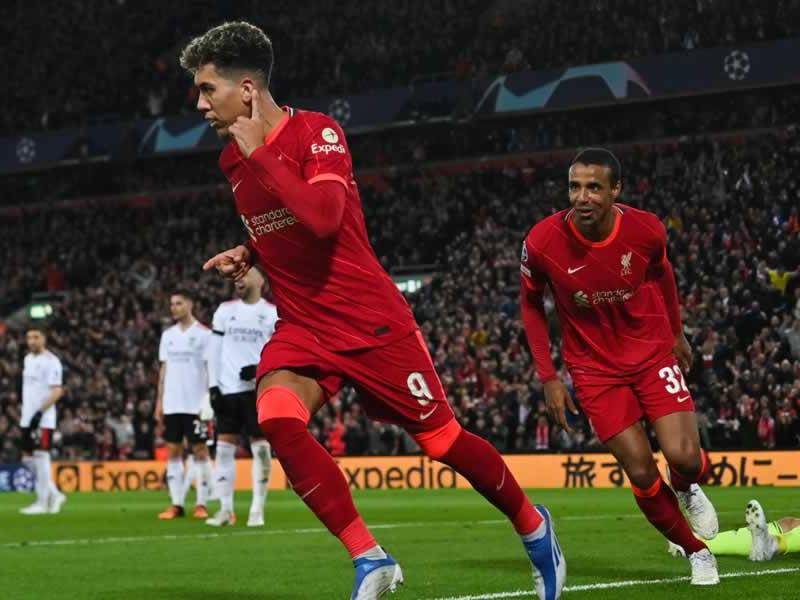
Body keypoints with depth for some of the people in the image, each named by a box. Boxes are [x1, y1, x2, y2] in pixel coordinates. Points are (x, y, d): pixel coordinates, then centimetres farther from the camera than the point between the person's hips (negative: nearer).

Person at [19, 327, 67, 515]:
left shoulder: (50, 361, -10)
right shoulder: (28, 359, 15)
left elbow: (58, 390, -17)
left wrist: (40, 412, -24)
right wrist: (25, 412, 19)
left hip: (43, 419, -9)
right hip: (27, 418, 9)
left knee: (40, 456, -8)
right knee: (28, 459, 9)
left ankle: (42, 502, -3)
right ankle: (54, 494, 20)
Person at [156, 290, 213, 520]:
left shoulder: (203, 334, -3)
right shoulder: (168, 335, 12)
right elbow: (164, 369, 15)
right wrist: (159, 401, 10)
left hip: (196, 404, -5)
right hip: (172, 404, 5)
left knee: (200, 450, -2)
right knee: (173, 451, 3)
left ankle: (202, 504, 2)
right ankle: (176, 504, 7)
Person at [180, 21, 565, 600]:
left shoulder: (317, 132, -14)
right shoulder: (234, 159, 7)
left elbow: (322, 218, -33)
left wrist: (261, 152, -26)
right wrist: (248, 253, 6)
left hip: (371, 323, -5)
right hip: (302, 327, 5)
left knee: (441, 438, 3)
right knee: (277, 419, -24)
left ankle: (533, 525, 31)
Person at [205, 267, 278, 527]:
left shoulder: (273, 313, 2)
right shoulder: (225, 311, 8)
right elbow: (214, 350, 7)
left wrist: (261, 369, -15)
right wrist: (213, 386, -1)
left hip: (258, 389, -2)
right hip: (228, 389, 2)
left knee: (261, 448, -4)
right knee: (224, 448, 0)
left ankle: (257, 509, 3)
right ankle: (226, 509, 6)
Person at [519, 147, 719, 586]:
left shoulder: (646, 230, -17)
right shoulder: (543, 241, -20)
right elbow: (530, 303, -1)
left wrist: (676, 333, 19)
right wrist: (548, 377, -4)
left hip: (653, 353, 1)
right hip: (595, 368, 0)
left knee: (684, 458, -16)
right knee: (642, 475, -7)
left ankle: (688, 489, 22)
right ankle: (696, 551, 17)